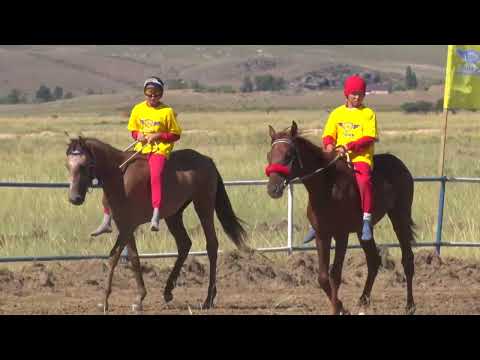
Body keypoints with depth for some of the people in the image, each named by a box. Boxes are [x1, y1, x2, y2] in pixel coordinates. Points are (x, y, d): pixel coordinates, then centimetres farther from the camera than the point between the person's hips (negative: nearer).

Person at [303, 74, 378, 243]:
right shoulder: (337, 113, 14)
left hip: (361, 158, -5)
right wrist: (329, 144, -10)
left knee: (364, 180, -34)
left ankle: (367, 219, -30)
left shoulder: (368, 114, 2)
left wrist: (349, 146, -18)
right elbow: (328, 135, 13)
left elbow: (369, 139, -7)